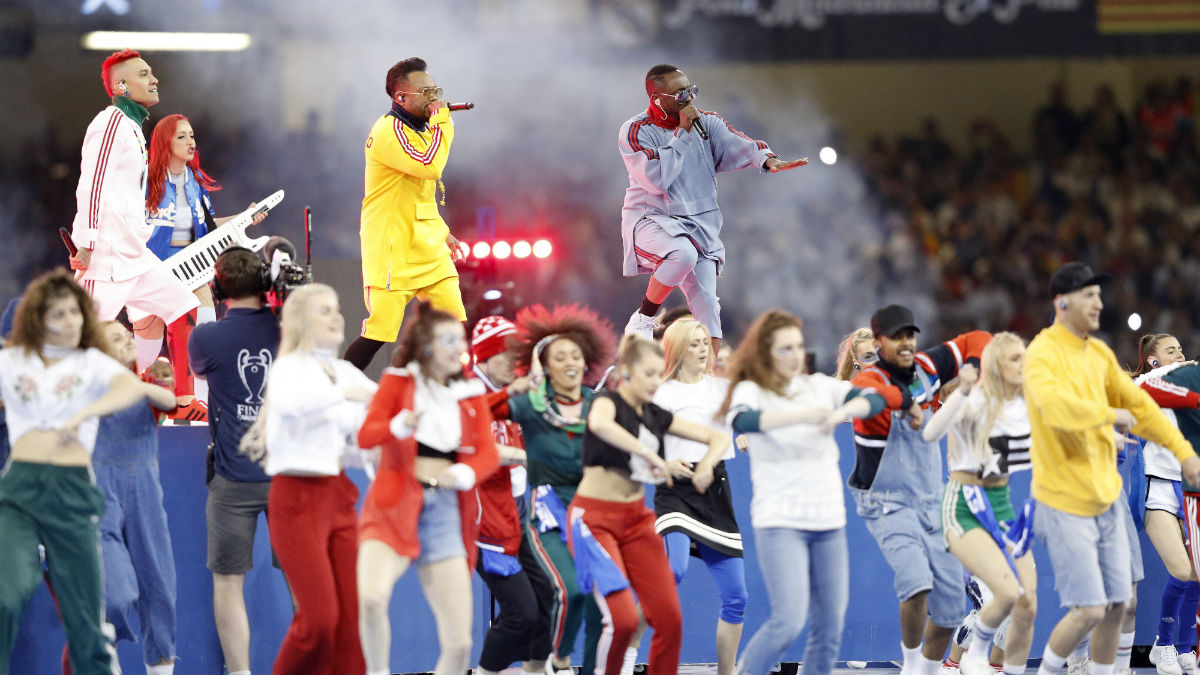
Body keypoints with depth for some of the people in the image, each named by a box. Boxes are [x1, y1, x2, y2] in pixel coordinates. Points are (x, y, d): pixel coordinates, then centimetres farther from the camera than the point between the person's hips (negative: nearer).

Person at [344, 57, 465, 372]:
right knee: (379, 333, -10)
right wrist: (441, 119, -19)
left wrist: (441, 231, 21)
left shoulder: (420, 130, 16)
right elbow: (429, 167, -30)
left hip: (429, 250, 9)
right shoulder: (389, 131, -15)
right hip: (393, 252, -9)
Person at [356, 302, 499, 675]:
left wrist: (463, 473, -17)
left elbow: (489, 454, 5)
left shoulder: (471, 395, 16)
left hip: (445, 509, 3)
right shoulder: (398, 381, 5)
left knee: (459, 644, -6)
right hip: (395, 505, -3)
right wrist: (401, 425, -29)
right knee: (370, 598, -32)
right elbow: (366, 435, -8)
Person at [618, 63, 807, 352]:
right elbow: (657, 179, -21)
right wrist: (683, 132, -19)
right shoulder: (635, 131, -9)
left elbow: (736, 144, -11)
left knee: (706, 302, -6)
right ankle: (643, 318, -15)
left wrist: (767, 159, -32)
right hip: (650, 219, -5)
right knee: (682, 254, -35)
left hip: (698, 225, 5)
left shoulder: (706, 122, 5)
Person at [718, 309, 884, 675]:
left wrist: (841, 412, -21)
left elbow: (874, 400, -1)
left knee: (829, 629, 3)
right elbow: (742, 420, -26)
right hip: (780, 521, -5)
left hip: (829, 521, 5)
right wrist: (800, 415, -38)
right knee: (789, 621, -17)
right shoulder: (751, 391, -3)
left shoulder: (820, 386, 10)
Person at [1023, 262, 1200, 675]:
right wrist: (1112, 414, -23)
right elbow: (1055, 406, -36)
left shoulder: (1099, 353, 9)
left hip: (1105, 500, 8)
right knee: (1089, 610, -9)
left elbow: (1137, 404, 20)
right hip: (1065, 505, -8)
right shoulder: (1042, 355, -17)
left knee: (1116, 606, 9)